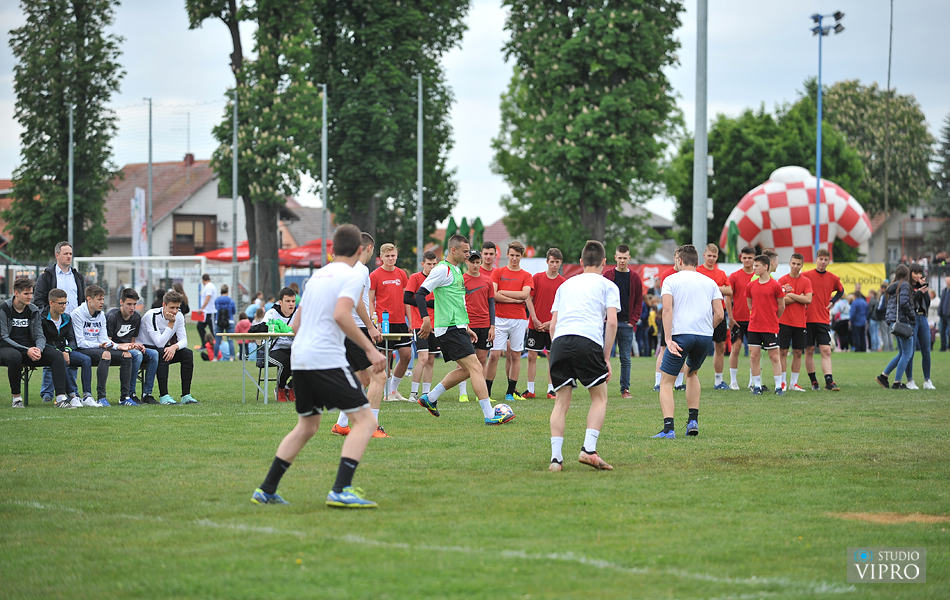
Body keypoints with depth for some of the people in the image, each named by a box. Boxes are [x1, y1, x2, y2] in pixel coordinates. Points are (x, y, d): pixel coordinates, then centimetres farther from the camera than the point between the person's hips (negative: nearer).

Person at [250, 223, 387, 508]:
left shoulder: (317, 276, 20)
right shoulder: (354, 276, -3)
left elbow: (296, 323, 25)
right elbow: (341, 314, -19)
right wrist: (370, 349, -17)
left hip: (299, 357, 8)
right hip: (327, 359, -8)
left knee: (306, 426, 22)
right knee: (365, 420, -5)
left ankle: (266, 490, 19)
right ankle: (341, 491, -19)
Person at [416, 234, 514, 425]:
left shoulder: (456, 271, 19)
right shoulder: (442, 269, -11)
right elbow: (420, 294, -16)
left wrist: (466, 328, 27)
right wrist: (426, 319, -27)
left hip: (458, 328, 10)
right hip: (450, 329, -10)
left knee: (466, 369, 13)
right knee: (475, 367, -13)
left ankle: (430, 398, 21)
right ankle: (490, 415, -14)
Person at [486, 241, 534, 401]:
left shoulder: (526, 276, 9)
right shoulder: (498, 272, 7)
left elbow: (525, 295, -8)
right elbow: (493, 295, -5)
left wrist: (503, 292, -6)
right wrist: (515, 299, -8)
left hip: (519, 320, 2)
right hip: (499, 318, -2)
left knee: (515, 355, 3)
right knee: (494, 354, -8)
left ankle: (511, 391, 10)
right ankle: (486, 392, -4)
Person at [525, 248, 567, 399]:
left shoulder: (563, 282, 1)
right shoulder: (537, 278, 2)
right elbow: (529, 299, 3)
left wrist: (551, 322, -9)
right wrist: (535, 320, -6)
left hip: (553, 326, 0)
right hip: (536, 325, 0)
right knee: (532, 356, 0)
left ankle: (551, 389, 9)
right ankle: (530, 390, 5)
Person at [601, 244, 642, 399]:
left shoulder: (635, 278, 6)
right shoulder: (608, 274, 3)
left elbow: (638, 302, 8)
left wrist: (632, 321, -2)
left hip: (627, 324, 1)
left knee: (625, 358, 3)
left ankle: (625, 389, 8)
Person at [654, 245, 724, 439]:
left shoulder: (671, 280, 6)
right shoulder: (709, 282, 15)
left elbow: (667, 309, -8)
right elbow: (719, 314, 6)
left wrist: (668, 339, -14)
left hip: (681, 335, -4)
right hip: (705, 336, 4)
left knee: (666, 382, 1)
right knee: (692, 373, 29)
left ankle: (668, 428, -16)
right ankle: (693, 420, 20)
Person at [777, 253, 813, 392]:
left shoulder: (806, 281, 7)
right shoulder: (782, 280, 0)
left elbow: (808, 299, -6)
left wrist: (792, 295, -9)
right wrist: (799, 298, -7)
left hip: (800, 322, 2)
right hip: (784, 322, -2)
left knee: (798, 353, 4)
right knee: (783, 351, -3)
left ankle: (793, 383, 12)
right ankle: (783, 382, 3)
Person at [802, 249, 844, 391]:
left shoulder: (833, 278, 6)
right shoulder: (805, 275, -2)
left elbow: (841, 291, 24)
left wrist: (832, 302, 9)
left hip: (824, 319, 1)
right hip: (808, 319, -1)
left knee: (826, 351, -7)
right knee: (809, 351, 3)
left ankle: (829, 382, -12)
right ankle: (813, 381, 13)